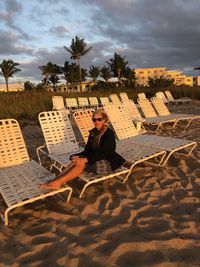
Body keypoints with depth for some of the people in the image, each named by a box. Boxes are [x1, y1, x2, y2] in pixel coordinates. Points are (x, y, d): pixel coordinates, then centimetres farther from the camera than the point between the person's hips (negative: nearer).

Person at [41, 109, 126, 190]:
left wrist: (85, 159, -32)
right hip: (96, 159, 6)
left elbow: (103, 154, -24)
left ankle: (58, 182, -34)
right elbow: (87, 149, 5)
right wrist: (77, 156, -15)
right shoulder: (93, 132, 7)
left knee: (82, 163, -30)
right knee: (75, 161, -23)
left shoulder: (109, 134, -16)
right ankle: (56, 180, -31)